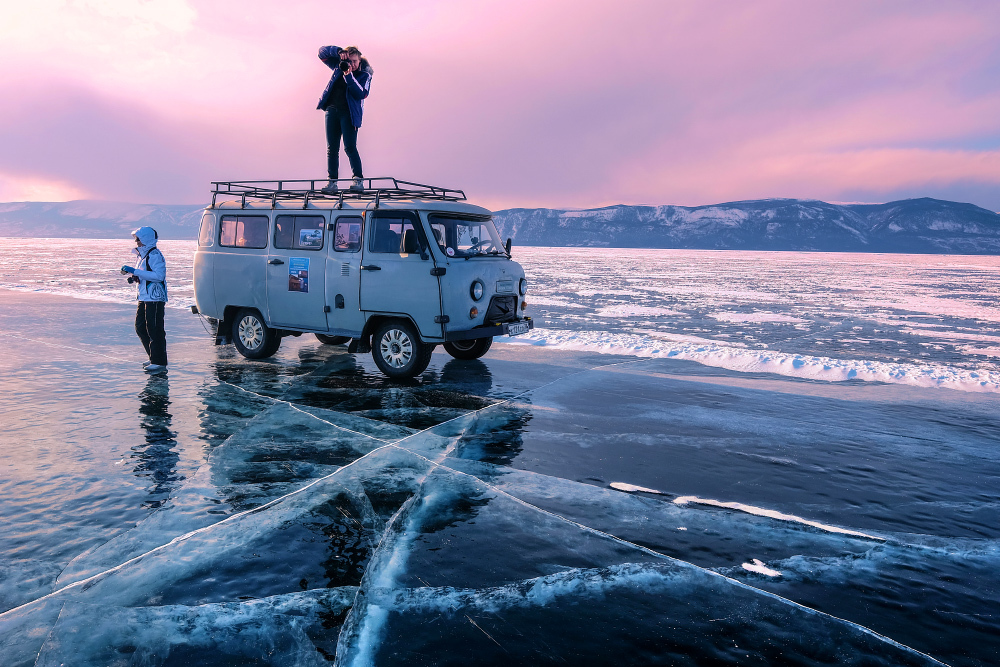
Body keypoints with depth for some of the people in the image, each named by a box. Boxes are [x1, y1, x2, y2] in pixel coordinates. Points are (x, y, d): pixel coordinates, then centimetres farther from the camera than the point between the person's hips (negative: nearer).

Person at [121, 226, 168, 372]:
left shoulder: (155, 255, -13)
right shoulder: (143, 255, 18)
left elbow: (158, 276, -25)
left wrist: (135, 272, -24)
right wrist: (134, 278, 9)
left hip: (155, 299, -10)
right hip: (144, 298, 10)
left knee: (155, 330, -7)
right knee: (140, 328, 14)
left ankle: (159, 362, 0)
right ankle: (154, 358, 24)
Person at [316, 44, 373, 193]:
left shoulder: (365, 75, 2)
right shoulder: (339, 66, 15)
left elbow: (361, 94, -13)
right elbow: (322, 52, 16)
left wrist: (349, 76, -20)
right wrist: (339, 52, 0)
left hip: (349, 113, -5)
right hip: (332, 110, 5)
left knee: (350, 147, -14)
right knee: (332, 148, 2)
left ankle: (359, 180, -9)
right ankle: (332, 182, 4)